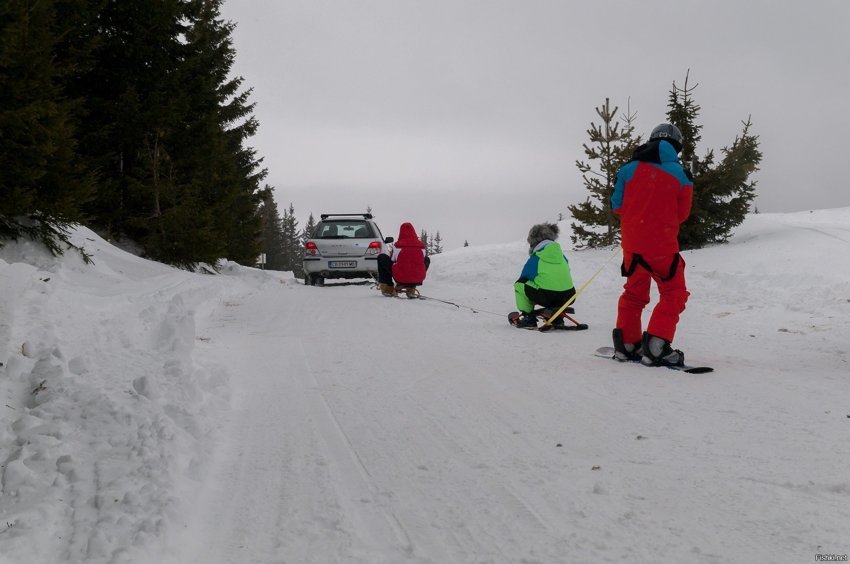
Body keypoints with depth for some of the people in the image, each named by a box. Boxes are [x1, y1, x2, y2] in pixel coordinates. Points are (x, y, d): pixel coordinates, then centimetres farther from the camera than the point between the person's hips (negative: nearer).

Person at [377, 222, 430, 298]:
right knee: (427, 259, 32)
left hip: (400, 278, -2)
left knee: (381, 257, 16)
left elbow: (392, 260, 10)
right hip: (418, 279, 2)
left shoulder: (397, 245, -3)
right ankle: (411, 289, 24)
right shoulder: (421, 245, 4)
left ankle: (388, 289, 19)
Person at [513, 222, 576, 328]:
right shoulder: (561, 256, 19)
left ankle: (528, 317, 11)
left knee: (518, 285, 12)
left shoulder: (535, 259, 4)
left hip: (547, 297, -6)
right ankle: (557, 318, 25)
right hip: (568, 298, 6)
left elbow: (523, 279, 13)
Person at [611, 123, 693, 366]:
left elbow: (616, 205, 5)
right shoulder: (680, 175, -4)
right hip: (663, 245, -3)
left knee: (634, 292, 19)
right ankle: (656, 347, -5)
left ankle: (626, 344, 19)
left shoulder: (629, 168, 0)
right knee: (674, 294, 7)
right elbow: (682, 214, 3)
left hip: (632, 243, 4)